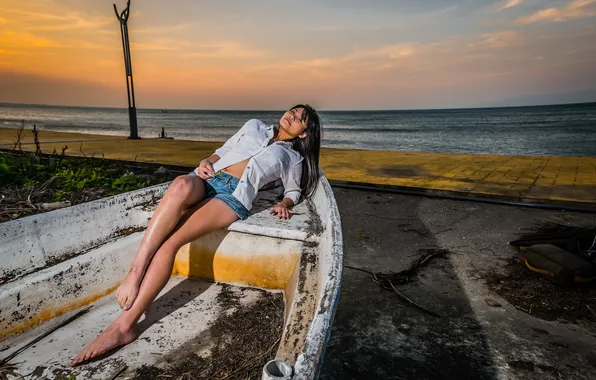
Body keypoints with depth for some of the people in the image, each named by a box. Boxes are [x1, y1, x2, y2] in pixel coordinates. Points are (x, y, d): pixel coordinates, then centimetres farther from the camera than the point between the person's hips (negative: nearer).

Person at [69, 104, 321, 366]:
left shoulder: (293, 158, 21)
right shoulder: (254, 126, 28)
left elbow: (294, 191, 28)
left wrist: (284, 204, 4)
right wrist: (206, 162, 6)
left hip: (235, 195, -3)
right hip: (208, 178, 3)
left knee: (170, 241, -27)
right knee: (180, 186, -38)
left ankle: (124, 324, -24)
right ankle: (134, 272, -35)